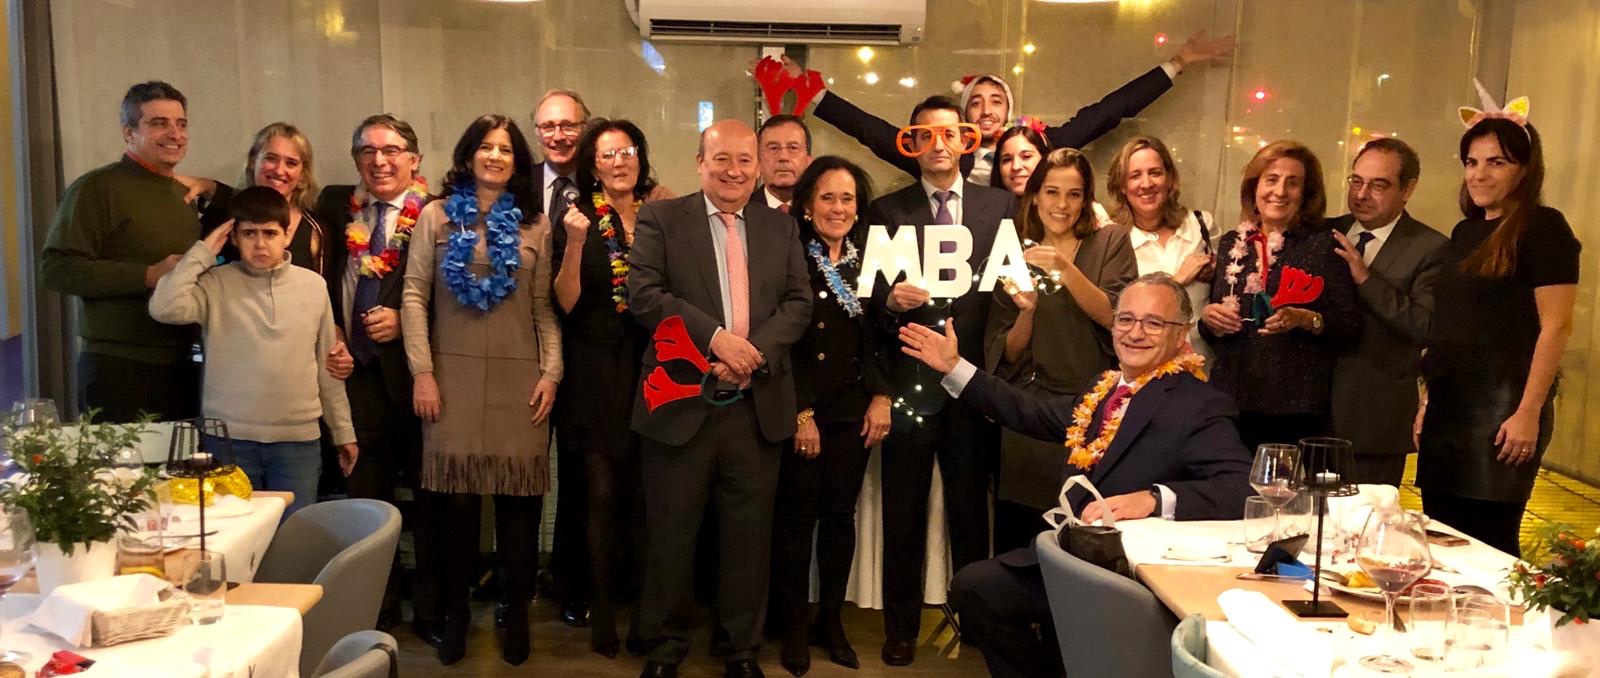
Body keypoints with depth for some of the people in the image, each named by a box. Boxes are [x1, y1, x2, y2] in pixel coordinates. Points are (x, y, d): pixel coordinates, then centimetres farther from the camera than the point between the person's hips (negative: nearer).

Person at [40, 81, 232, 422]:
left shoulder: (186, 195, 16)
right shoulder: (97, 188, -6)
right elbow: (56, 268, -15)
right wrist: (148, 276, -19)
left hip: (182, 368, 7)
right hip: (119, 371, -7)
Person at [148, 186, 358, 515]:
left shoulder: (313, 285, 4)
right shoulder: (216, 284, -1)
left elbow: (327, 364, 10)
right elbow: (164, 308, -19)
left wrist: (343, 432, 12)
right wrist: (202, 253, -8)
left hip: (299, 438, 1)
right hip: (229, 438, -1)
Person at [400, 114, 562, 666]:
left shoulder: (535, 225, 10)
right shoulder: (436, 215, 7)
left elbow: (545, 307, 7)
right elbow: (414, 295, 2)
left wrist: (551, 373, -3)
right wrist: (421, 371, -6)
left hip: (520, 380, 1)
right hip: (453, 377, 0)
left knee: (518, 500, 4)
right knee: (456, 499, 3)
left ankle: (517, 613, 20)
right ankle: (455, 611, 20)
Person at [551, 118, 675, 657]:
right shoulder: (577, 220, 0)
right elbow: (566, 303, -5)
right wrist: (575, 242, -18)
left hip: (651, 370, 2)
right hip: (597, 375, -1)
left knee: (645, 494, 7)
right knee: (604, 495, 2)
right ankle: (602, 609, 15)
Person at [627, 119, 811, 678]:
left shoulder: (781, 226, 12)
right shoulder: (661, 219, 2)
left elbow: (799, 301, 5)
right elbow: (643, 293, -9)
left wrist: (756, 350, -12)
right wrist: (715, 336, -18)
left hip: (759, 407, 3)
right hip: (681, 405, -2)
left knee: (749, 535, 10)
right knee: (671, 534, 7)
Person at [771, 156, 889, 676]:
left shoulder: (867, 259, 8)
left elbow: (879, 336, 9)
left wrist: (881, 397, -1)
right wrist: (802, 413, -12)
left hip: (853, 407, 4)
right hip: (801, 407, -4)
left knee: (841, 513, 9)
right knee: (798, 515, 3)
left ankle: (831, 621, 22)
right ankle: (795, 628, 16)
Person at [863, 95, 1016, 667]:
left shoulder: (1000, 205, 7)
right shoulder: (886, 210, 5)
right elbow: (871, 297, 1)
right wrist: (890, 300, -20)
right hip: (910, 381, 0)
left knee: (971, 508, 10)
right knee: (904, 513, 7)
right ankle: (901, 626, 21)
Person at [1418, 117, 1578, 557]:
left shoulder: (1542, 228, -6)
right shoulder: (1465, 232, 16)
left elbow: (1556, 326, -12)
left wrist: (1529, 412, -18)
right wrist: (1429, 398, 14)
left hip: (1502, 406, -7)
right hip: (1448, 405, 7)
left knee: (1488, 543, -3)